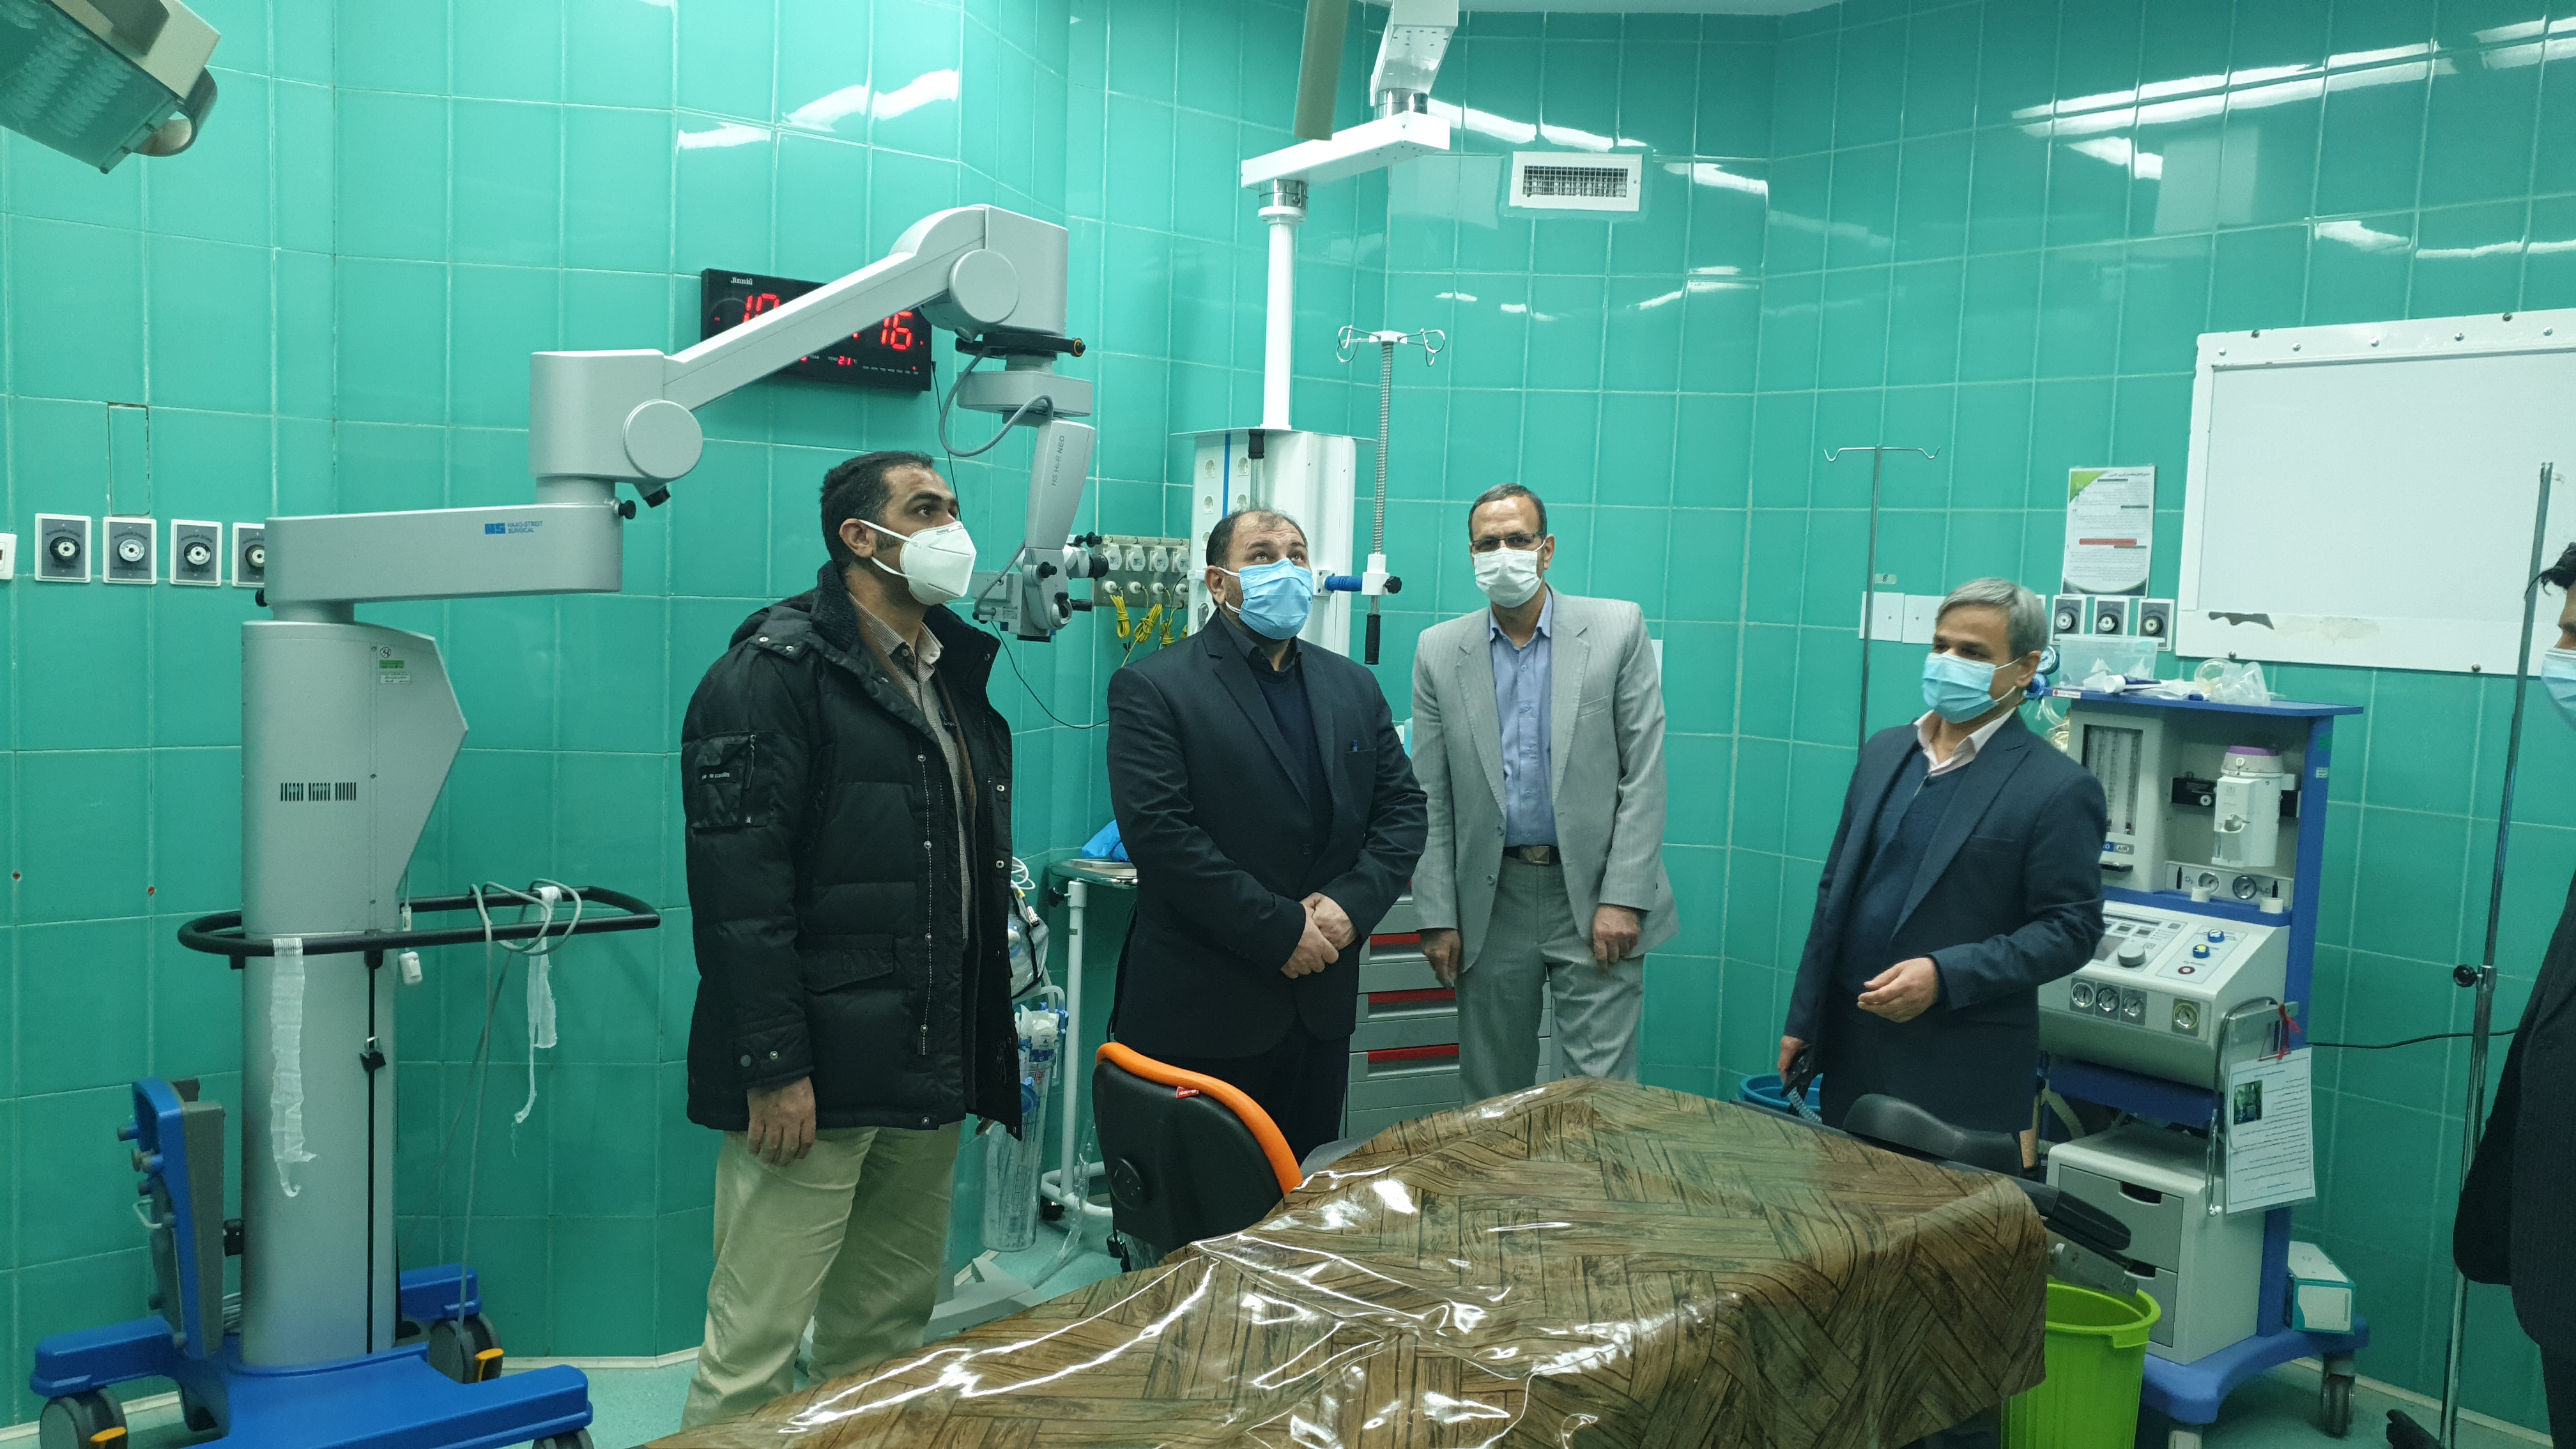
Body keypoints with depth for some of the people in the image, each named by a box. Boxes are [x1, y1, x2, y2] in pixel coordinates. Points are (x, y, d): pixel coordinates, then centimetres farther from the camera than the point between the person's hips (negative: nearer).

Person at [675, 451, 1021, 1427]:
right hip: (814, 1078, -8)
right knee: (755, 1346, -1)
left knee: (889, 1338, 16)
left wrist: (989, 1050, 18)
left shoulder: (954, 676, 16)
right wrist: (773, 1068, -20)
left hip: (928, 1077, 8)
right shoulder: (775, 674, -9)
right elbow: (738, 887, -17)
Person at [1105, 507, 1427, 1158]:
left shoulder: (1355, 687, 12)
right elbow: (1158, 830, -17)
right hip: (1200, 1007, -5)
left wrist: (1353, 904, -9)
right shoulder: (1153, 688, -7)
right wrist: (1279, 929, -18)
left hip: (1322, 1002, 5)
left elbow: (1403, 808, 10)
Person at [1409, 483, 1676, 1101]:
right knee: (1490, 1096, 11)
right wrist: (1438, 916, 0)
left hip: (1595, 893, -2)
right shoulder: (1440, 650, 5)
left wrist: (1623, 899, -10)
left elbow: (1644, 774, -4)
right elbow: (1430, 797, 5)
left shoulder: (1619, 629, -1)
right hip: (1491, 901, 2)